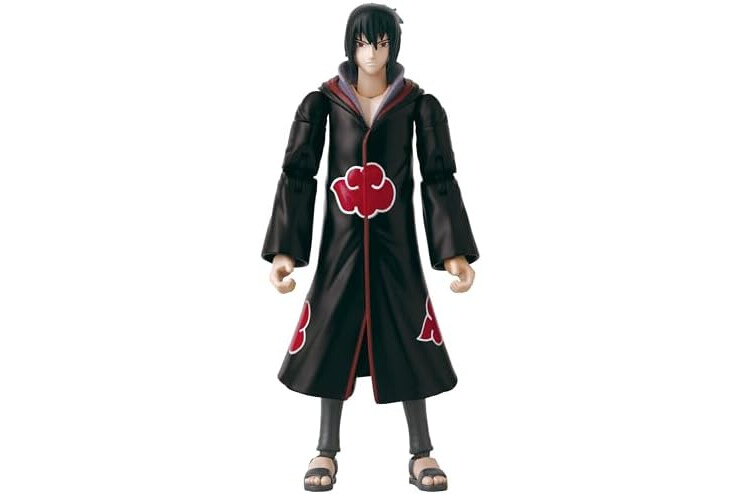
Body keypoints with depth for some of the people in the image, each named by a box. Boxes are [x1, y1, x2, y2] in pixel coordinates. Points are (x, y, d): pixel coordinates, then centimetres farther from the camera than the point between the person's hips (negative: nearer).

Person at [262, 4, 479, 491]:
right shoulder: (324, 99, -2)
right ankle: (327, 450, 22)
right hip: (341, 237, 1)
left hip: (395, 238, 0)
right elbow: (297, 175, -3)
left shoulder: (417, 101, -3)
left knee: (406, 337, 4)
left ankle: (421, 452, 18)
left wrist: (455, 250, -10)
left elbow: (440, 178, -3)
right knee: (333, 336, 6)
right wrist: (283, 249, -11)